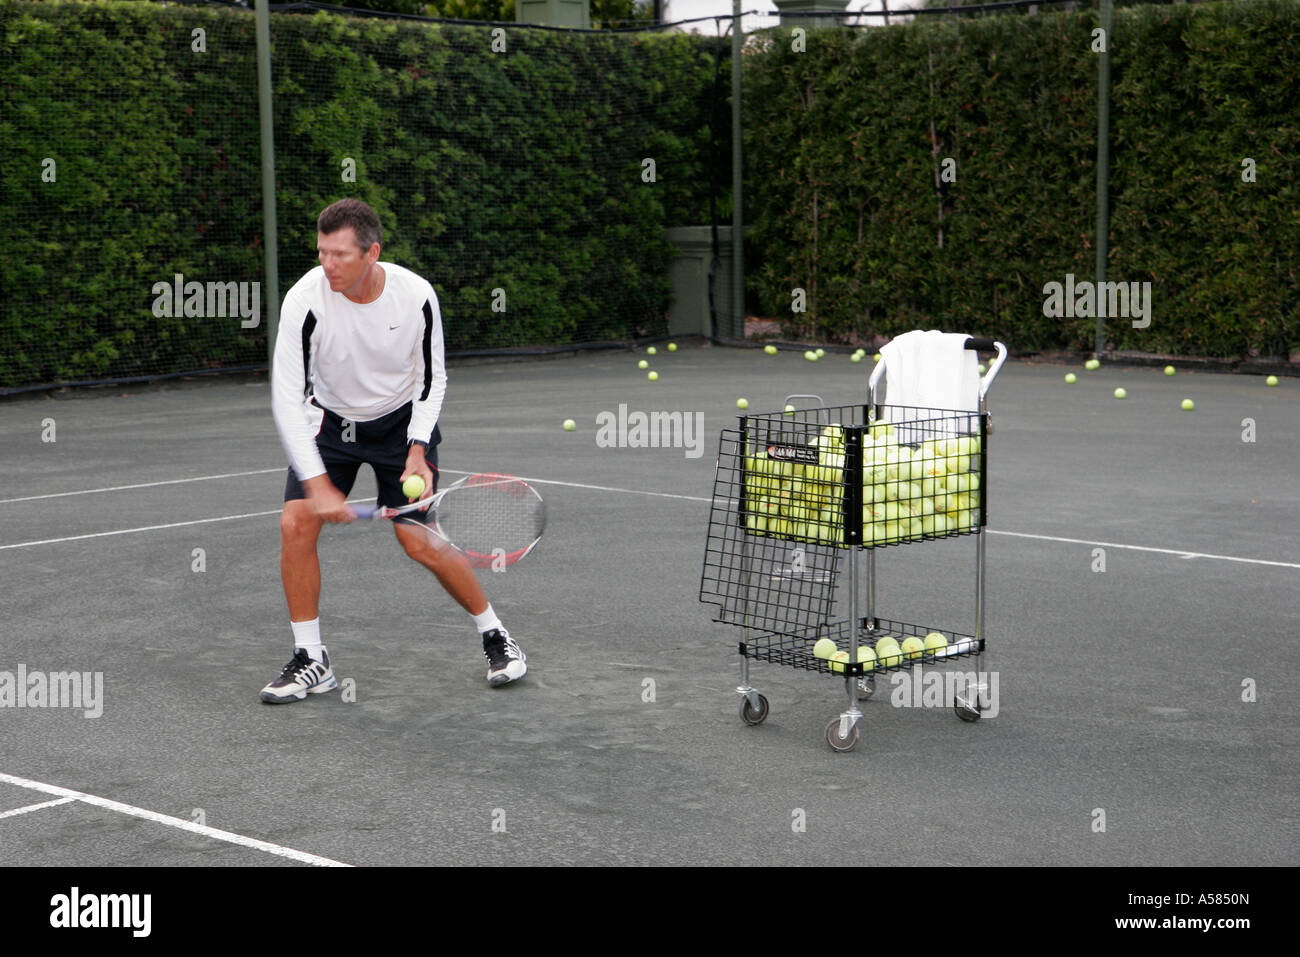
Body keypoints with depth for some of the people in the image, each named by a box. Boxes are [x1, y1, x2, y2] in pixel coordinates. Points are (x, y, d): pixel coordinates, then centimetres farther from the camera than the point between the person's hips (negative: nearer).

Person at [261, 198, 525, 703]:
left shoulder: (417, 296, -21)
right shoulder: (305, 299, -25)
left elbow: (433, 378, -5)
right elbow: (286, 399, -24)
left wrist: (417, 448, -18)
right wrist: (318, 483, -30)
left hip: (401, 420, -1)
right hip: (329, 421, 1)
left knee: (419, 541, -10)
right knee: (296, 523, -15)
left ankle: (495, 635, 13)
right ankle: (311, 661, 1)